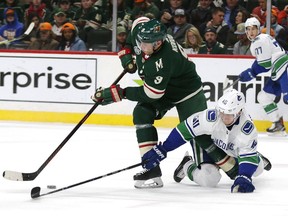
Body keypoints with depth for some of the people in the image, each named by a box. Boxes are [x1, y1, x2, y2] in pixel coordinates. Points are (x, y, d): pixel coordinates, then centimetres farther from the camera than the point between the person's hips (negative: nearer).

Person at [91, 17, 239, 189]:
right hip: (162, 85, 8)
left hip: (186, 92, -8)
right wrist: (126, 52, -1)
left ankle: (233, 168, 5)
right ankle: (152, 169, -14)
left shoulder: (161, 61, -40)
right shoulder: (140, 29, -20)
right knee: (141, 114, -13)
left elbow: (150, 94, -32)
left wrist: (120, 93, -29)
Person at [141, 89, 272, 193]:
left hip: (234, 151, 2)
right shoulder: (211, 117, -38)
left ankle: (259, 158, 42)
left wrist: (243, 178, -46)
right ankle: (188, 166, 12)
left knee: (256, 169, 4)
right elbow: (185, 129, -31)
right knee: (209, 179, -21)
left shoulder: (247, 128, -35)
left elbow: (248, 156, -30)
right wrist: (161, 150, -31)